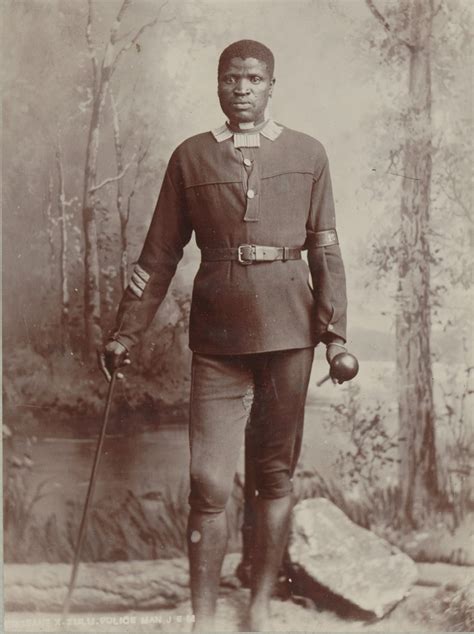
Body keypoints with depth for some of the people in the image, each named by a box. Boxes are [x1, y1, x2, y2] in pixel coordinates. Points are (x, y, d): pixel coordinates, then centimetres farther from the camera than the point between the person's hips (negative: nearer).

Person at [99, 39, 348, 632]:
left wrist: (334, 333, 0)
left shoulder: (308, 154, 6)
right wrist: (126, 333, 3)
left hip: (288, 332, 1)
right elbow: (160, 254, 6)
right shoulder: (191, 156, 6)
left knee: (276, 474, 9)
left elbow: (326, 251, 6)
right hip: (217, 337, 0)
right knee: (209, 483, -1)